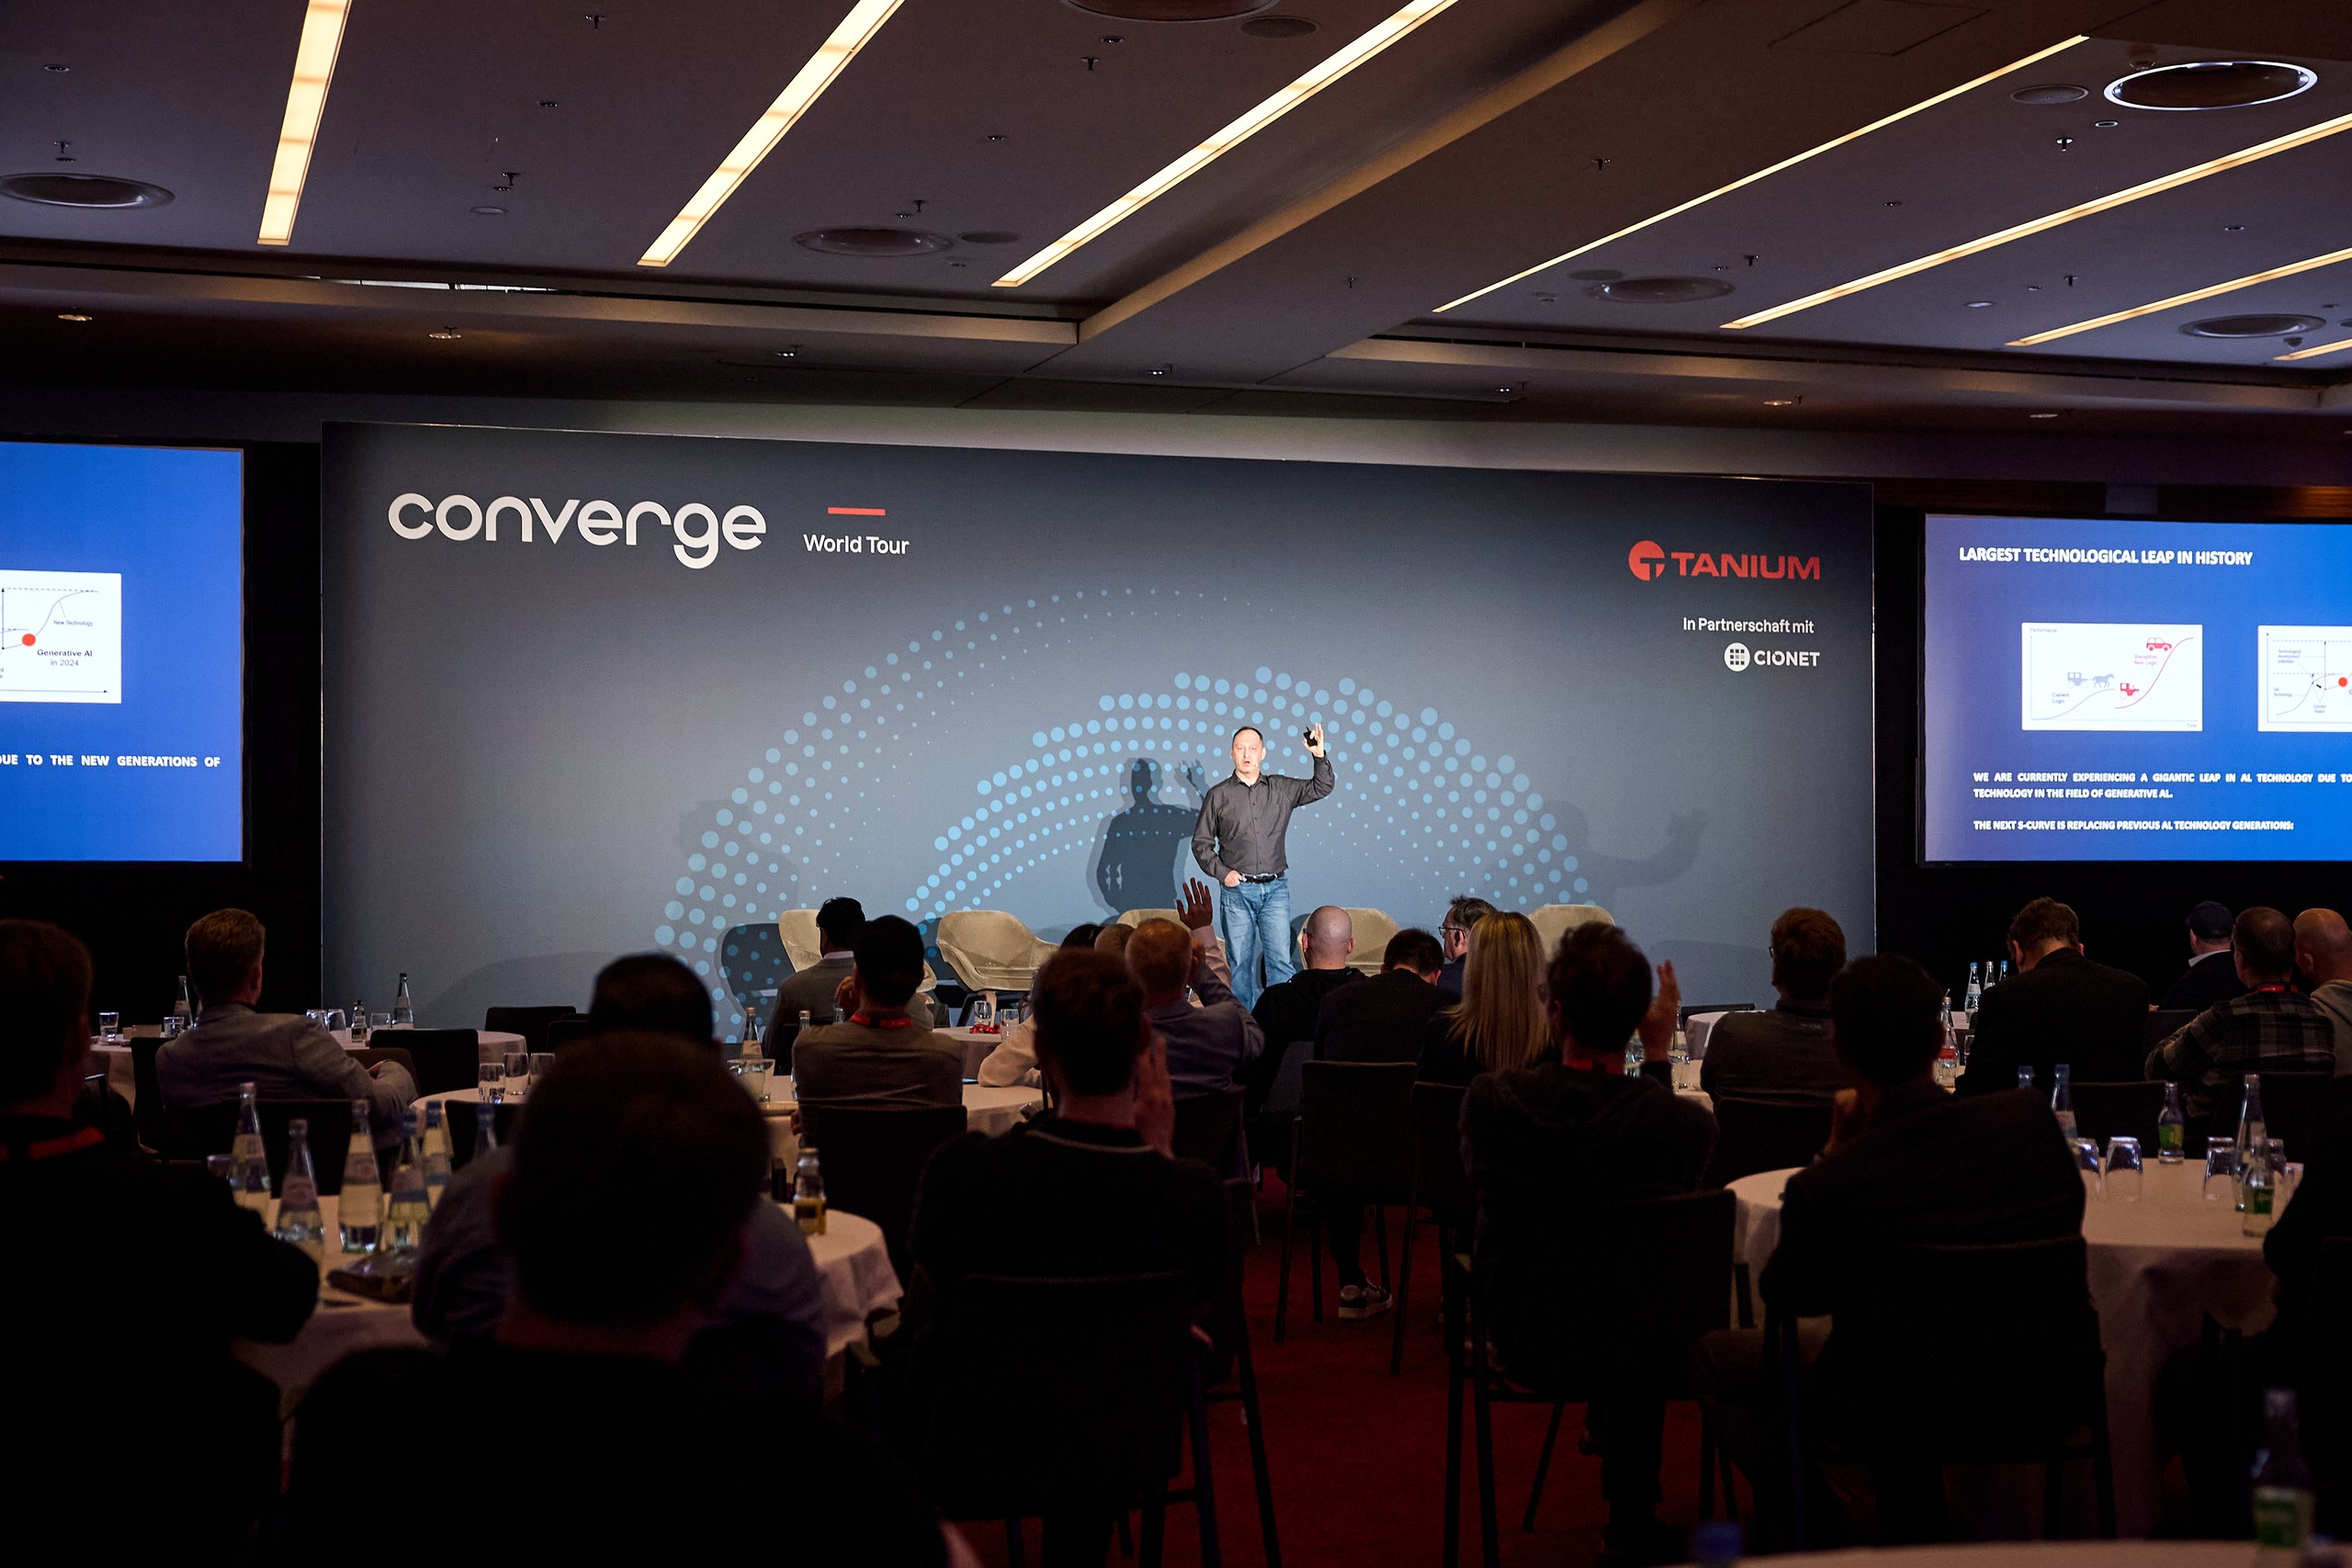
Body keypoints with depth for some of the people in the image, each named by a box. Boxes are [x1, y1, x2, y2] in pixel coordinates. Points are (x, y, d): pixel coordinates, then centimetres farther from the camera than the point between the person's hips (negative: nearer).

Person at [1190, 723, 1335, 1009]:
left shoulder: (1281, 789, 9)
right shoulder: (1218, 795, 4)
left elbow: (1321, 788, 11)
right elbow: (1201, 843, 6)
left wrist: (1320, 756, -4)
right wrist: (1221, 872, -7)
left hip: (1275, 888, 1)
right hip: (1237, 890, -1)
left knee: (1281, 960, -3)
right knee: (1240, 962, 3)